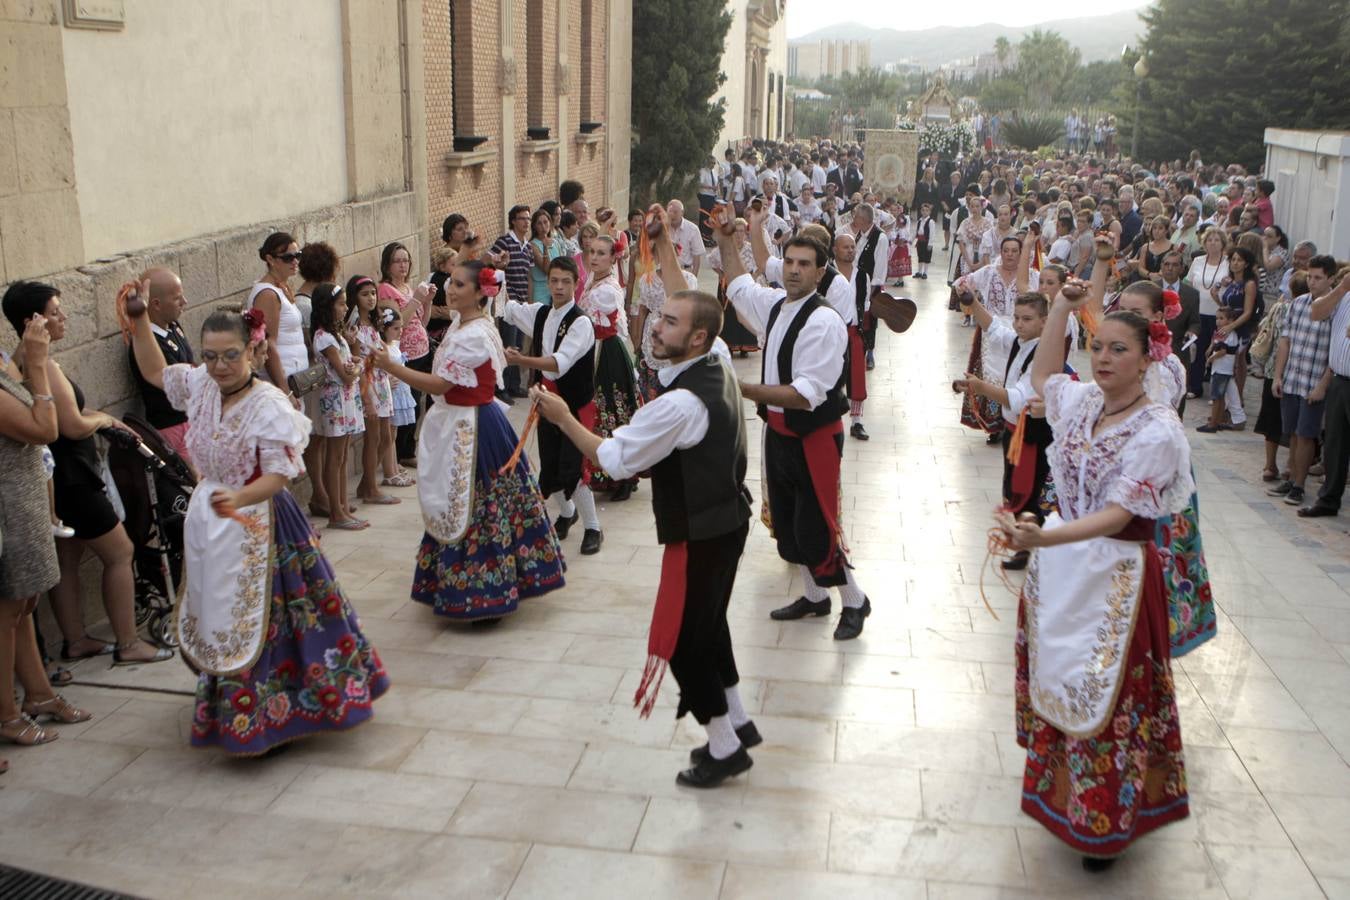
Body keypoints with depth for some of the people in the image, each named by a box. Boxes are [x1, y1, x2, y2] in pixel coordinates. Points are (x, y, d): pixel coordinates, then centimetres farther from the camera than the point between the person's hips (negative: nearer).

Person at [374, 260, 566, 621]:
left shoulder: (472, 336, -21)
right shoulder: (464, 326, 11)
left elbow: (439, 384, -23)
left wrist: (390, 366, -23)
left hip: (470, 432, -10)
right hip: (461, 426, 10)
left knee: (472, 510, -2)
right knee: (463, 509, 16)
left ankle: (481, 596, 9)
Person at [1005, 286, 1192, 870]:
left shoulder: (1156, 431, -18)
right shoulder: (1083, 401, 2)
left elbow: (1116, 516, -26)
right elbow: (1041, 374, 26)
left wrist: (1041, 539, -39)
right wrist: (1061, 310, 16)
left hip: (1114, 577, -6)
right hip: (1058, 568, 6)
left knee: (1105, 694, 4)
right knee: (1056, 680, 16)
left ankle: (1106, 824, 23)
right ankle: (1062, 793, 36)